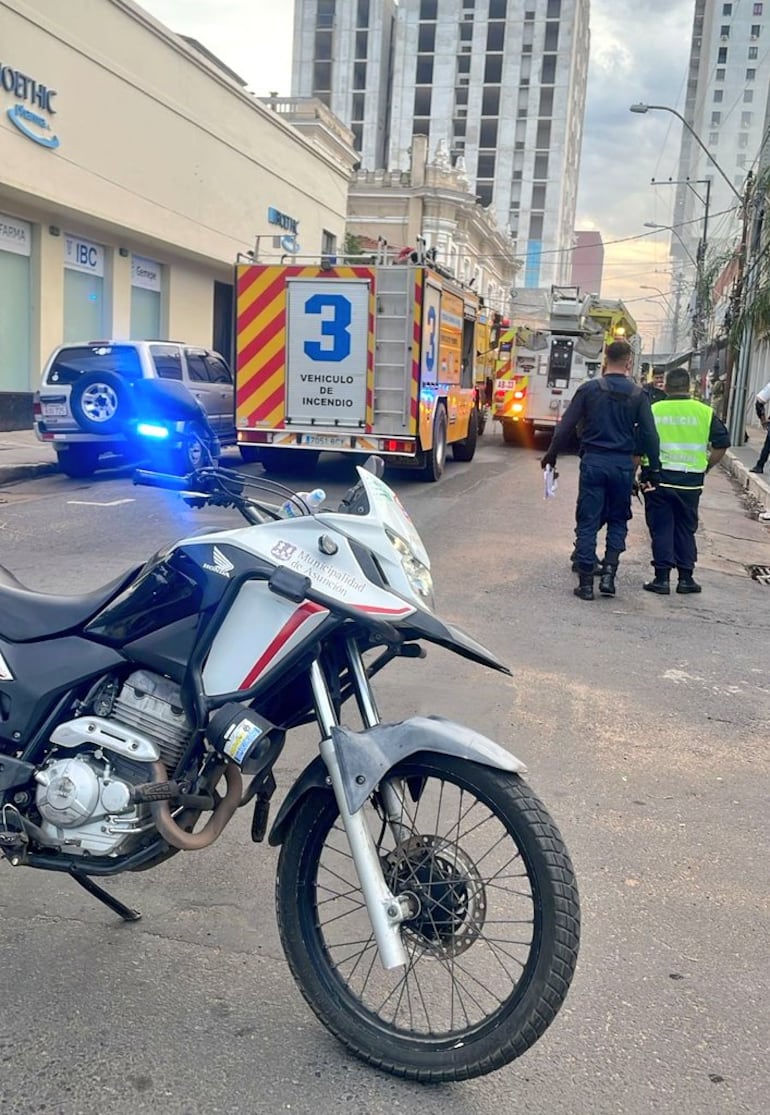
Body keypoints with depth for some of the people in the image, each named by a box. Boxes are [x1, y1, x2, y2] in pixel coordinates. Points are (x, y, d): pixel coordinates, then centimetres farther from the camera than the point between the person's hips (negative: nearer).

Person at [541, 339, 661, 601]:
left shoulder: (589, 389, -2)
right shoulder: (638, 395, 0)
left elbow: (566, 427, -2)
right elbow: (649, 435, 0)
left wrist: (551, 456, 9)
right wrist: (653, 469, 9)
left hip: (593, 461, -1)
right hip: (623, 464, 1)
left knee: (588, 523, 4)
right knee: (618, 521, 16)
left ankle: (586, 582, 4)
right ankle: (608, 572, 4)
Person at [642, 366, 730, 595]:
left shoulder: (653, 411, -1)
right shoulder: (704, 412, 2)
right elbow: (722, 443, 2)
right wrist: (705, 467, 10)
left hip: (659, 479, -1)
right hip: (690, 481, 1)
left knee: (661, 529, 5)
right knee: (686, 529, 13)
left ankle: (662, 578, 5)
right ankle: (685, 577, 15)